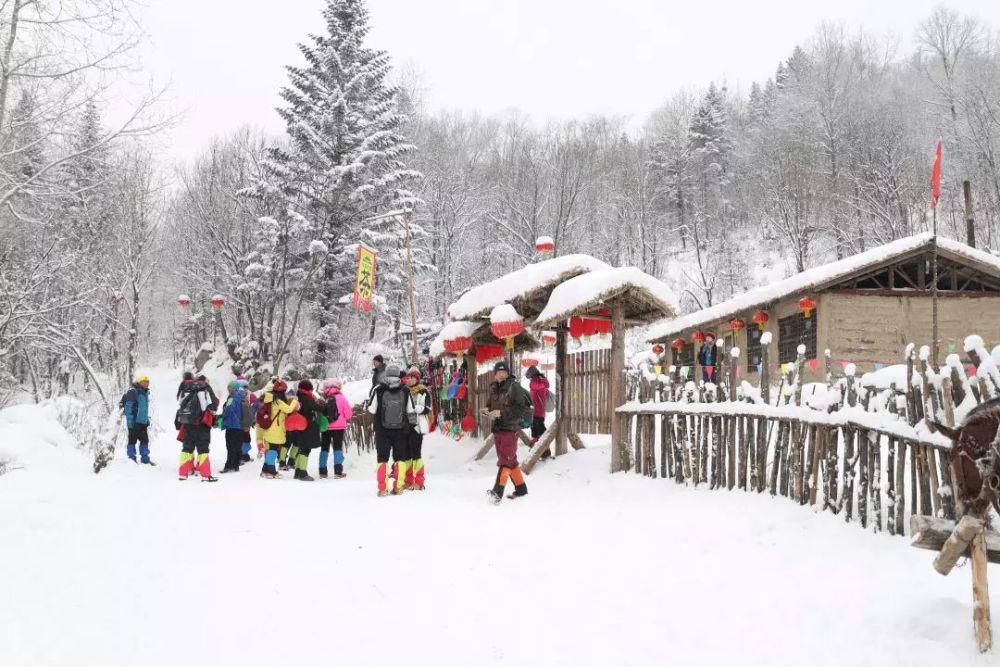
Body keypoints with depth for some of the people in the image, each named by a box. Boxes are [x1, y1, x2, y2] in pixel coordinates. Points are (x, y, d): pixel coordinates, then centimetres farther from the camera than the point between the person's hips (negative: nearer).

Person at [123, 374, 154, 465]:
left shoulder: (145, 392, 16)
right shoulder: (132, 392, -12)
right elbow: (128, 407, -16)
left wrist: (147, 419, 23)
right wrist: (130, 420, -21)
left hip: (142, 421, 9)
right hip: (134, 422, -9)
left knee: (145, 440, 12)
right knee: (133, 440, -1)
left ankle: (145, 458, 20)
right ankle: (132, 458, 6)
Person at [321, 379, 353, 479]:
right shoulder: (341, 397, -8)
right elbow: (348, 411, -5)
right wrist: (347, 420, 15)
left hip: (325, 427, 2)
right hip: (339, 427, -2)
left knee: (324, 448, 13)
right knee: (338, 448, 4)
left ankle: (322, 471, 12)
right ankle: (338, 471, -5)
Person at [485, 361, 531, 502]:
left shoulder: (514, 387, -10)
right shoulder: (494, 388, 9)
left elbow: (522, 407, -15)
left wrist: (502, 413, -19)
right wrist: (488, 410, -1)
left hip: (510, 428, -7)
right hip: (497, 428, 7)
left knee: (505, 459, -12)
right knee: (511, 460, 13)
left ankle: (497, 491, -19)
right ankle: (521, 488, 24)